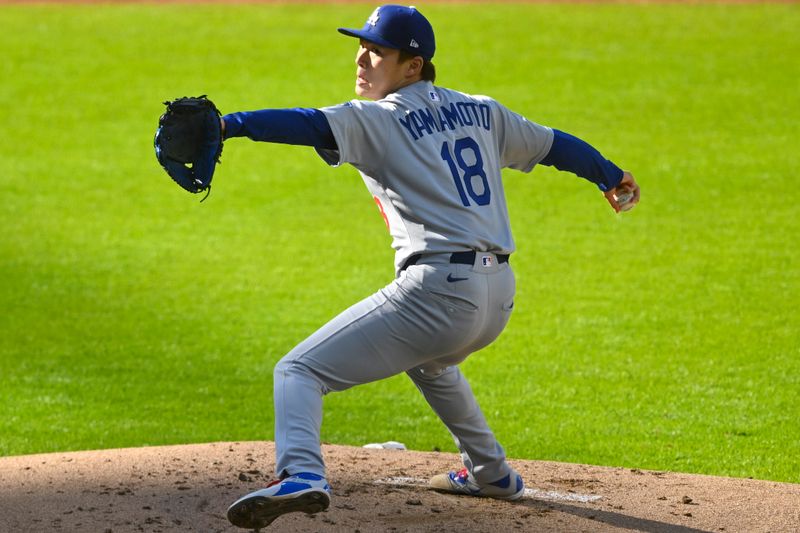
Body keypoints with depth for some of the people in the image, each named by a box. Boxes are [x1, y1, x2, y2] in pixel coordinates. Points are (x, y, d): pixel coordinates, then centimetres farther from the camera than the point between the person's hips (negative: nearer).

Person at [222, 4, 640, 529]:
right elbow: (553, 143, 29)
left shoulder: (375, 120, -2)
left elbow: (311, 125, -19)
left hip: (437, 292, -8)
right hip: (500, 297, 8)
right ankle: (491, 473, 48)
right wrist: (610, 175, 46)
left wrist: (228, 125, -32)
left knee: (299, 370, -10)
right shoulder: (480, 112, 18)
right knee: (427, 361, 41)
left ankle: (302, 475, -37)